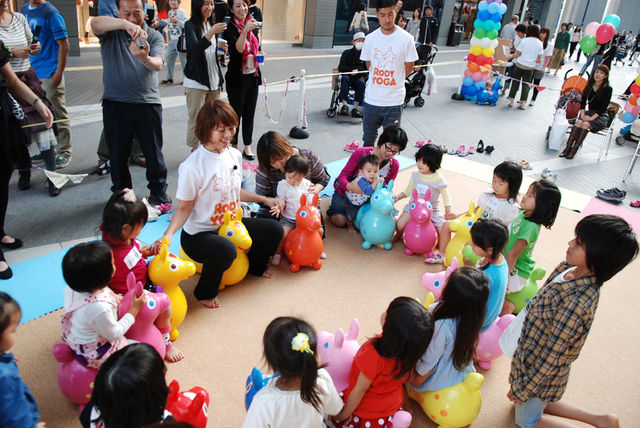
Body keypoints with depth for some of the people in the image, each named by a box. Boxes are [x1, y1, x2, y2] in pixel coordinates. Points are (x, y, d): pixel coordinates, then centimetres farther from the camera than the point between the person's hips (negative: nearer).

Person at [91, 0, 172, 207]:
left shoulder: (154, 36, 6)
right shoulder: (110, 31, 4)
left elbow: (158, 65, -13)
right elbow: (95, 23, -21)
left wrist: (145, 58, -37)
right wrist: (125, 24, -39)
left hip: (148, 103, 0)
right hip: (115, 103, 1)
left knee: (153, 152, 5)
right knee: (117, 153, 10)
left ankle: (158, 193, 21)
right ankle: (121, 193, 27)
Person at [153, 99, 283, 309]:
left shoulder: (234, 155, -1)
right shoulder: (192, 166, -23)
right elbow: (184, 208, -16)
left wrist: (264, 199, 14)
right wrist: (168, 234, -31)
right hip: (199, 234, -7)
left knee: (274, 230, -2)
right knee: (225, 250, -38)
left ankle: (254, 265, 29)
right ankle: (205, 292, -5)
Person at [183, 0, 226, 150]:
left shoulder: (211, 24, 15)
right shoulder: (190, 25, -6)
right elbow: (195, 48, -23)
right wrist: (212, 32, -32)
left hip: (214, 81, 6)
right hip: (196, 82, -6)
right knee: (196, 120, -2)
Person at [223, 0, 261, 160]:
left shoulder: (252, 24, 10)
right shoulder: (230, 28, -11)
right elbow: (238, 49, -30)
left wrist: (260, 54, 8)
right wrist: (245, 30, -42)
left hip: (253, 76, 6)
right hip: (237, 78, -6)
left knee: (249, 114, 11)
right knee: (236, 114, 3)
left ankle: (247, 147, 21)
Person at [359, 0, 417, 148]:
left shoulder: (406, 39, -8)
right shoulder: (370, 38, 1)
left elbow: (409, 67, 2)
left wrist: (393, 81, 8)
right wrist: (378, 81, 11)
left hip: (394, 102, -3)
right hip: (372, 99, 3)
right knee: (368, 140, 17)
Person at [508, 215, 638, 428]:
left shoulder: (578, 301, -37)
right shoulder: (569, 268, -13)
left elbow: (552, 357, -27)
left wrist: (522, 390, -16)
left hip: (543, 371, -8)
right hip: (532, 353, 8)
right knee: (539, 403, 31)